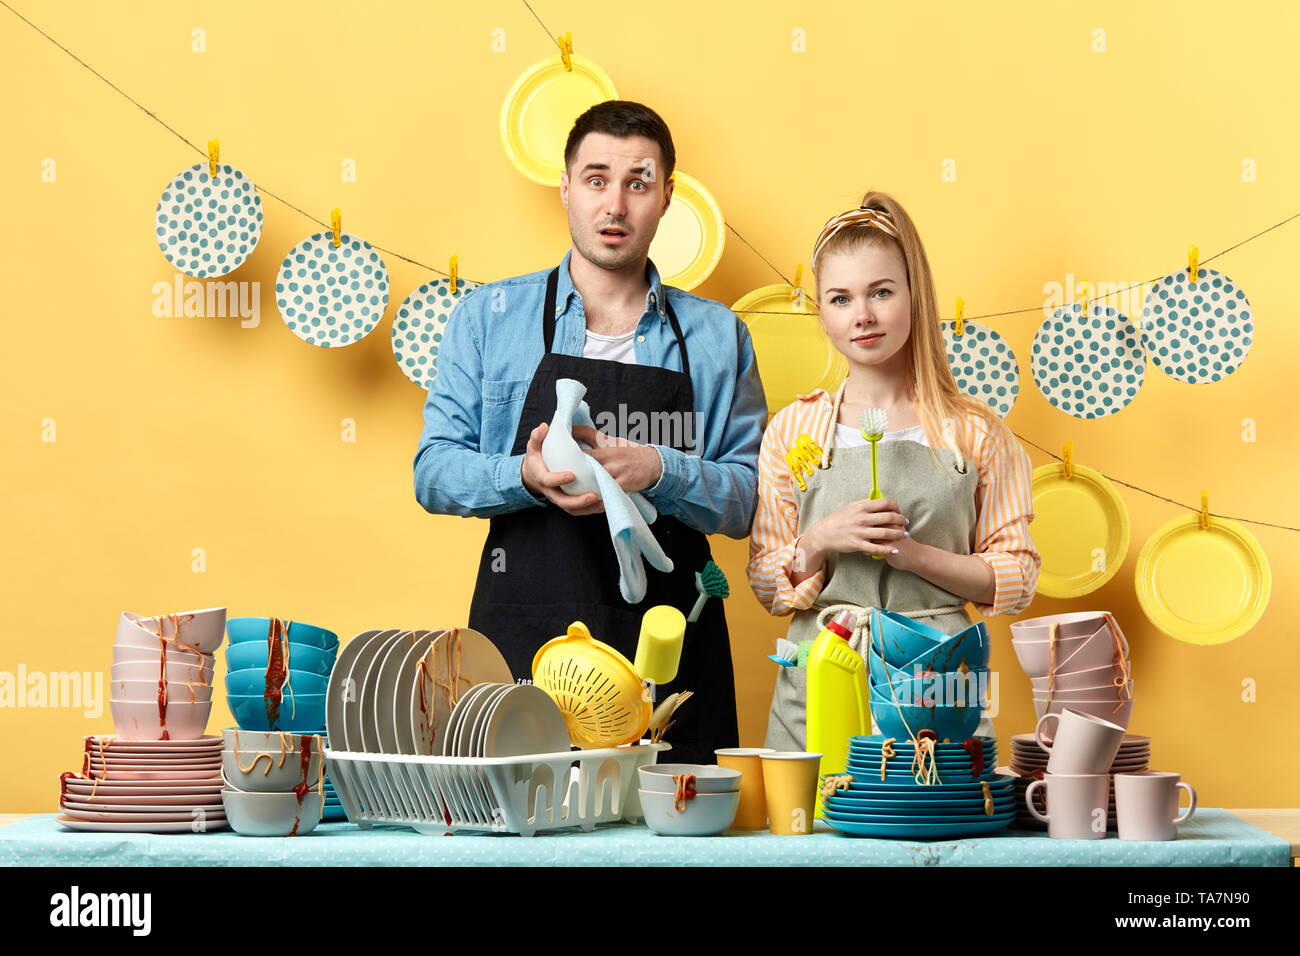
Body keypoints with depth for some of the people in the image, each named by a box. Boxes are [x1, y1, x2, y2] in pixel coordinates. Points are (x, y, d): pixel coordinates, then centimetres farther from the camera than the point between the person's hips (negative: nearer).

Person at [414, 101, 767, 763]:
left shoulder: (718, 336, 11)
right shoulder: (489, 316, 10)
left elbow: (751, 498, 6)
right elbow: (434, 472, 5)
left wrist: (656, 471, -13)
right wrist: (526, 476, -15)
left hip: (668, 645, 1)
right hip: (521, 637, 0)